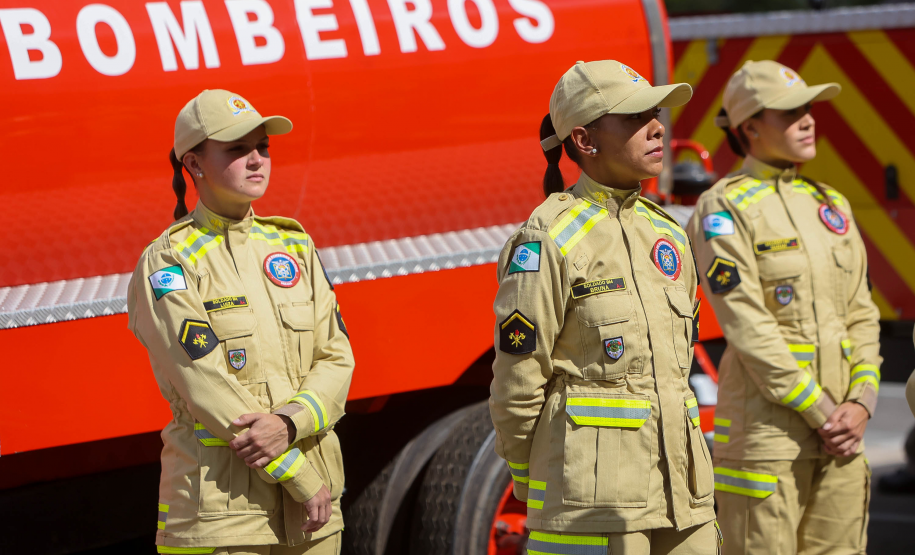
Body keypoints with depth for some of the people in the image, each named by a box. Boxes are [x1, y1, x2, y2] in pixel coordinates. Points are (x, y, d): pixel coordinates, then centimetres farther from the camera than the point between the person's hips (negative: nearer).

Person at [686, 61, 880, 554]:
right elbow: (747, 325, -15)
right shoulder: (725, 210, -7)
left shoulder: (831, 207, 14)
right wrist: (822, 413, -15)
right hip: (765, 431, -7)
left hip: (839, 438, 7)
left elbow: (861, 316, 12)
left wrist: (860, 404, -4)